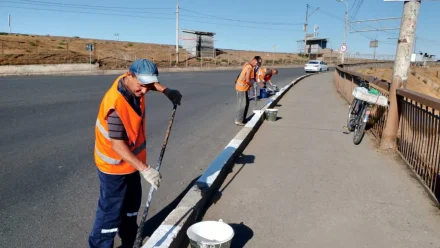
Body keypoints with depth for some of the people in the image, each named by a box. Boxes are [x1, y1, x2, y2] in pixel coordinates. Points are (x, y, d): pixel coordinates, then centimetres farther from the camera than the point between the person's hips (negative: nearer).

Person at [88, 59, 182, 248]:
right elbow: (118, 146, -34)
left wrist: (166, 91, 0)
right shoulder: (116, 106, -34)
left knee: (132, 205, 24)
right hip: (114, 165, -9)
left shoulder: (134, 82, -10)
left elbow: (150, 82, 16)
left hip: (131, 160, 9)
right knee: (111, 211, 4)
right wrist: (145, 169, -38)